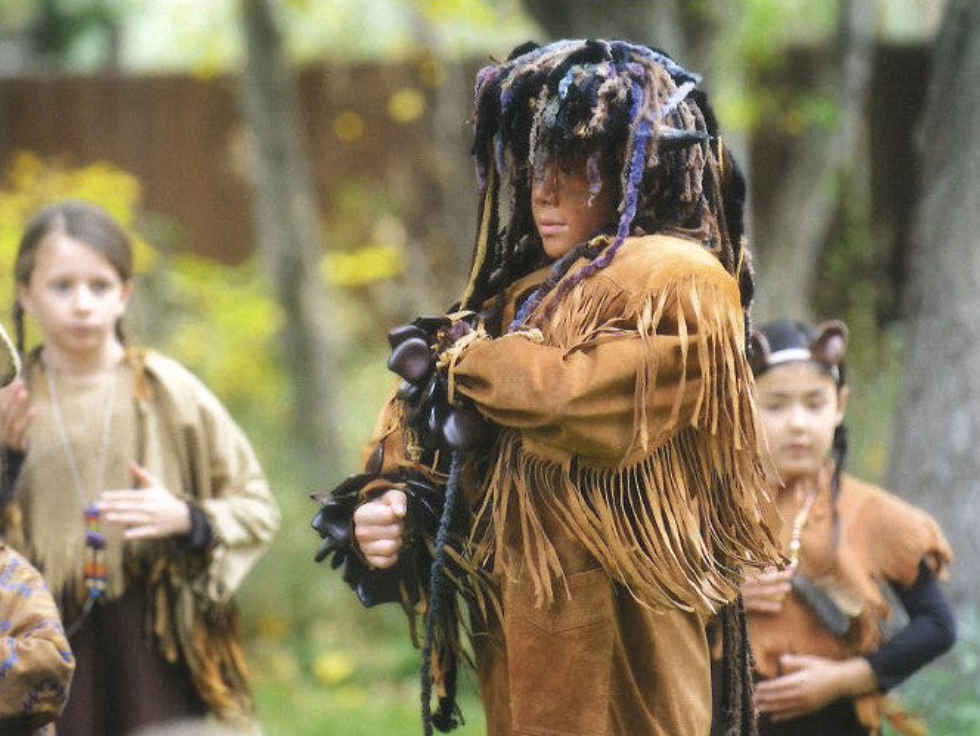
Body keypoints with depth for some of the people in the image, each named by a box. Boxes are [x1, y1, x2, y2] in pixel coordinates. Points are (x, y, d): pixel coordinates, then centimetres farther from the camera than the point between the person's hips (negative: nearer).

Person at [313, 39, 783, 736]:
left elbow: (586, 400, -22)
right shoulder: (525, 296, 17)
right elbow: (416, 431, 13)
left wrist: (456, 358, -5)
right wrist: (385, 506, -9)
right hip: (518, 628, 7)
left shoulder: (676, 285, -6)